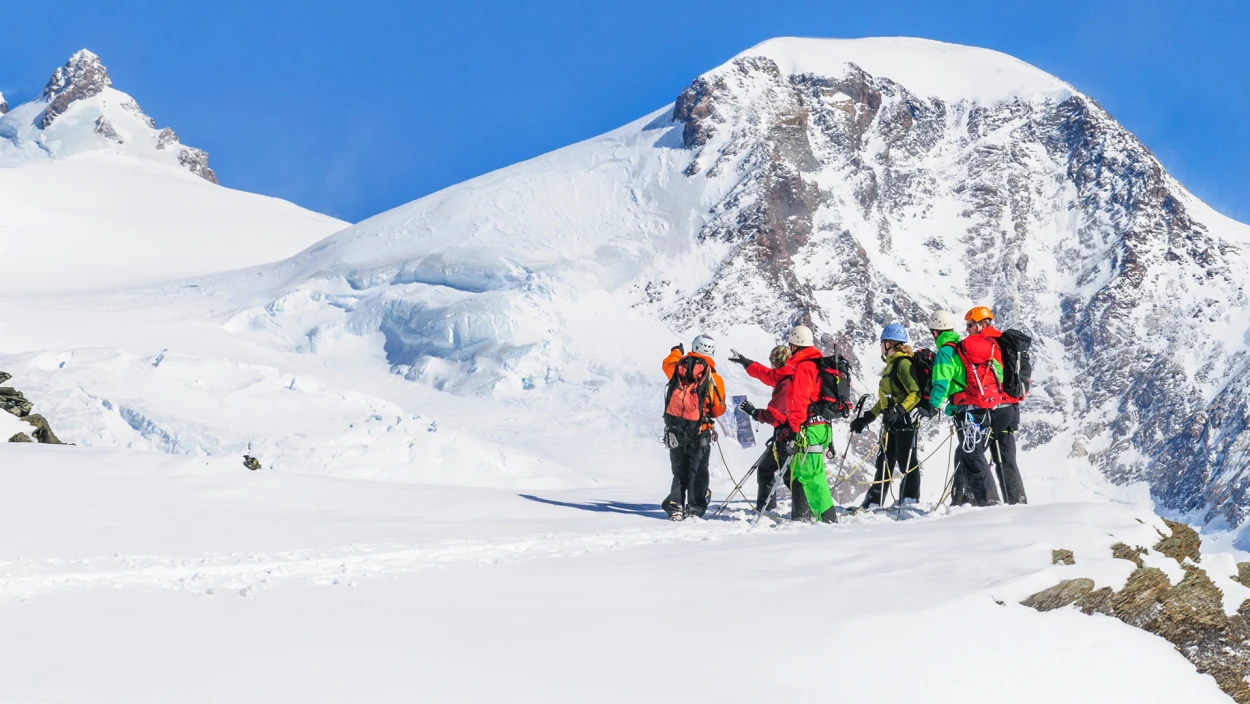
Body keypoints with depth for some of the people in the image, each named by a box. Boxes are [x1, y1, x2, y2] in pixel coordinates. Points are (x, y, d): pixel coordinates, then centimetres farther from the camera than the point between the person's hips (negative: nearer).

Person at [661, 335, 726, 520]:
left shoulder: (678, 365, 0)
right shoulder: (713, 377, -6)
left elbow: (668, 364, 27)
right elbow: (719, 409, -2)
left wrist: (676, 351, 47)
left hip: (674, 422, 3)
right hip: (698, 427, -3)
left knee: (679, 470, 14)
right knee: (698, 470, 8)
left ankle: (675, 506, 7)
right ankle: (695, 508, 6)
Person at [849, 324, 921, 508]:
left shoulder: (903, 363, -12)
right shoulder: (891, 364, 19)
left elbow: (915, 394, -22)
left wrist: (899, 411, -32)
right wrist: (867, 418, 24)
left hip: (904, 421, -10)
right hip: (891, 423, 10)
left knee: (907, 463, -6)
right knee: (884, 463, 13)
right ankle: (873, 503, 18)